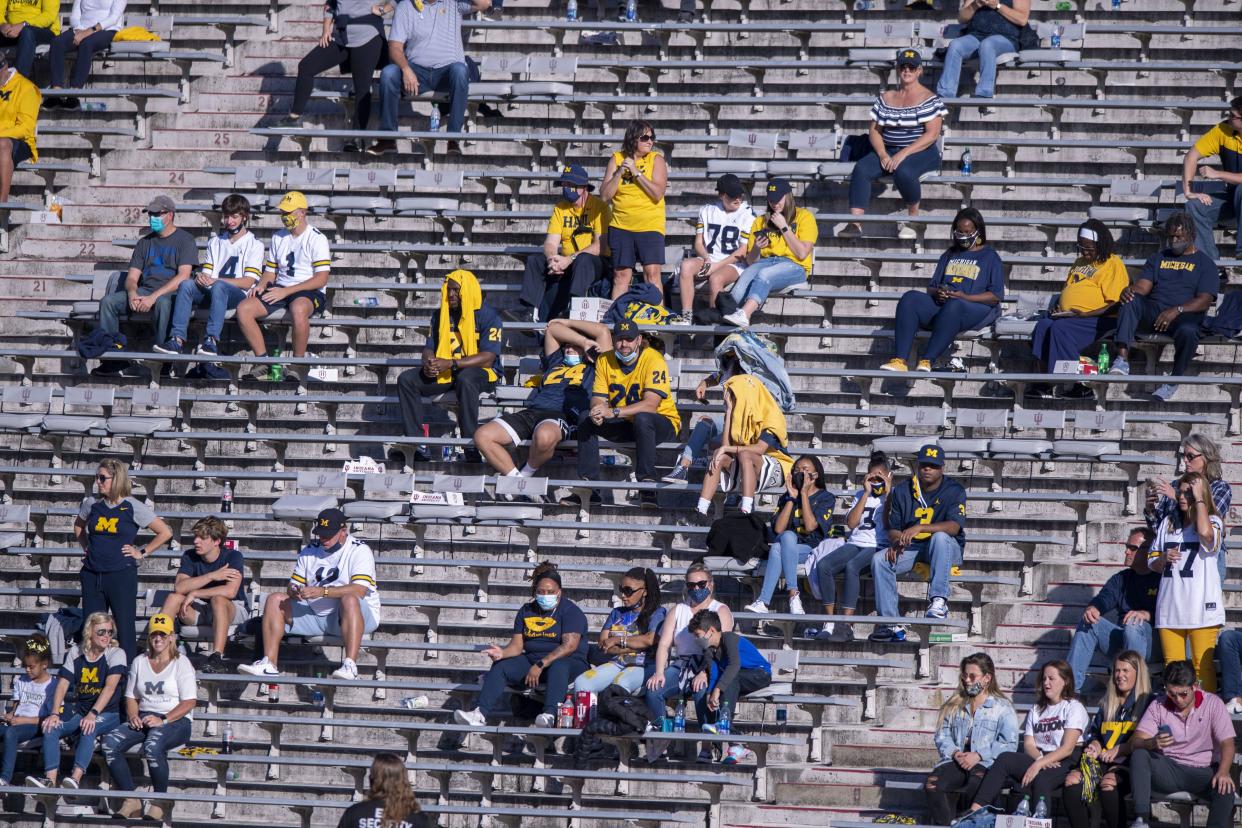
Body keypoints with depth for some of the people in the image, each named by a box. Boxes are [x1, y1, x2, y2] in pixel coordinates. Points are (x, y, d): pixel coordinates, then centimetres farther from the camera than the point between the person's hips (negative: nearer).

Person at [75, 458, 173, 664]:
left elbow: (165, 533, -2)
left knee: (124, 628, -3)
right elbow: (78, 527, 29)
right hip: (92, 575, 5)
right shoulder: (92, 504, 6)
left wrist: (141, 552, -2)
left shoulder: (133, 507, -6)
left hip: (121, 575, -5)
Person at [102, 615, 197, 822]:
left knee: (152, 746, -39)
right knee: (110, 742, -23)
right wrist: (133, 716, -3)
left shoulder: (181, 663, 1)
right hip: (144, 718, 5)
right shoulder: (140, 662, 17)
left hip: (176, 721, -5)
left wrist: (163, 720, -19)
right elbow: (131, 696, 20)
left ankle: (161, 801, -20)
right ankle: (131, 800, -21)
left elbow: (189, 702, -7)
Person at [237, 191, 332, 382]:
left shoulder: (317, 239, -3)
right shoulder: (278, 237, 18)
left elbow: (321, 279, -11)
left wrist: (286, 291, -17)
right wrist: (261, 285, -3)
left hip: (309, 293, -6)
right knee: (243, 309, -18)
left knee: (298, 308, -42)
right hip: (280, 290, 6)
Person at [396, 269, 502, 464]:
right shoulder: (440, 315, 11)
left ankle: (472, 448, -41)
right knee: (406, 380, -15)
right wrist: (428, 363, -15)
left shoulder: (488, 316, -8)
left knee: (465, 380, -42)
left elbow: (487, 358, -17)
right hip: (445, 373, 6)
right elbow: (429, 348, 11)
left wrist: (451, 364, -25)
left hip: (481, 372, -6)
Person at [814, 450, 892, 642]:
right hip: (856, 543, 5)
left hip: (879, 547, -5)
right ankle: (830, 622, -23)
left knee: (851, 567, -36)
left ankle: (846, 625, -38)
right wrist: (867, 494, 6)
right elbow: (851, 523, 8)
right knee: (823, 565, -24)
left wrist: (887, 494, -3)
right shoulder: (861, 495, 23)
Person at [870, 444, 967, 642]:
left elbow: (954, 526, -21)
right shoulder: (903, 491, 8)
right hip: (910, 549, 4)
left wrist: (920, 528, -34)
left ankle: (938, 601, -45)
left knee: (940, 537, -38)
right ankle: (891, 624, -27)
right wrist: (896, 541, -18)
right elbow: (893, 527, 8)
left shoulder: (954, 491, -6)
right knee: (879, 559, -22)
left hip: (947, 550, -4)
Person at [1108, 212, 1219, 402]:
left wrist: (1176, 311, -19)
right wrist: (1130, 291, -14)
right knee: (1131, 300, -28)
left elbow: (1204, 301, -4)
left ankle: (1173, 383, -22)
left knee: (1188, 331, -40)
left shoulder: (1204, 263, 9)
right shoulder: (1158, 258, 24)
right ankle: (1122, 360, -42)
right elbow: (1143, 287, 12)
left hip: (1185, 315, -4)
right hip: (1153, 312, 4)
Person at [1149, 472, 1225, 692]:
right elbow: (1153, 562, 21)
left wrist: (1199, 499, -13)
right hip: (1170, 607, 5)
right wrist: (1164, 558, -2)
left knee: (1203, 666, -7)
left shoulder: (1212, 522, 2)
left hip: (1201, 608, -5)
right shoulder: (1169, 523, 17)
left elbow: (1205, 533, -25)